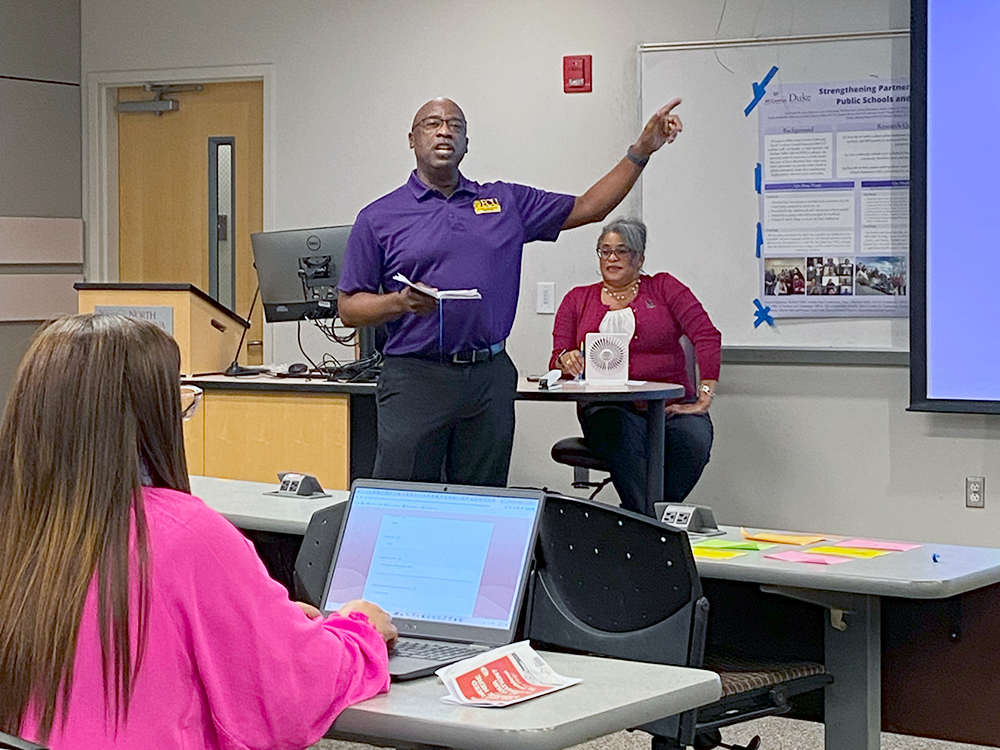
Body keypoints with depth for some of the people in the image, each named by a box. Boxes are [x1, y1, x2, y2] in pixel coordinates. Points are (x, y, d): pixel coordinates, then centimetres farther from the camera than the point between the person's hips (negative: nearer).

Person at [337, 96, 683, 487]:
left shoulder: (505, 202, 13)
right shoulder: (379, 217, 5)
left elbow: (588, 207, 17)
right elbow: (349, 307, 4)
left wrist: (641, 150, 11)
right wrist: (401, 303, -14)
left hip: (491, 378, 3)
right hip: (415, 378, -3)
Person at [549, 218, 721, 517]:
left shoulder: (664, 288, 13)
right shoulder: (577, 299, 19)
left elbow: (707, 336, 1)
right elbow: (557, 361, 13)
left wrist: (704, 396, -12)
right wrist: (566, 361, -14)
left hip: (672, 404, 0)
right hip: (608, 407, 0)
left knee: (694, 439, -34)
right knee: (623, 438, -38)